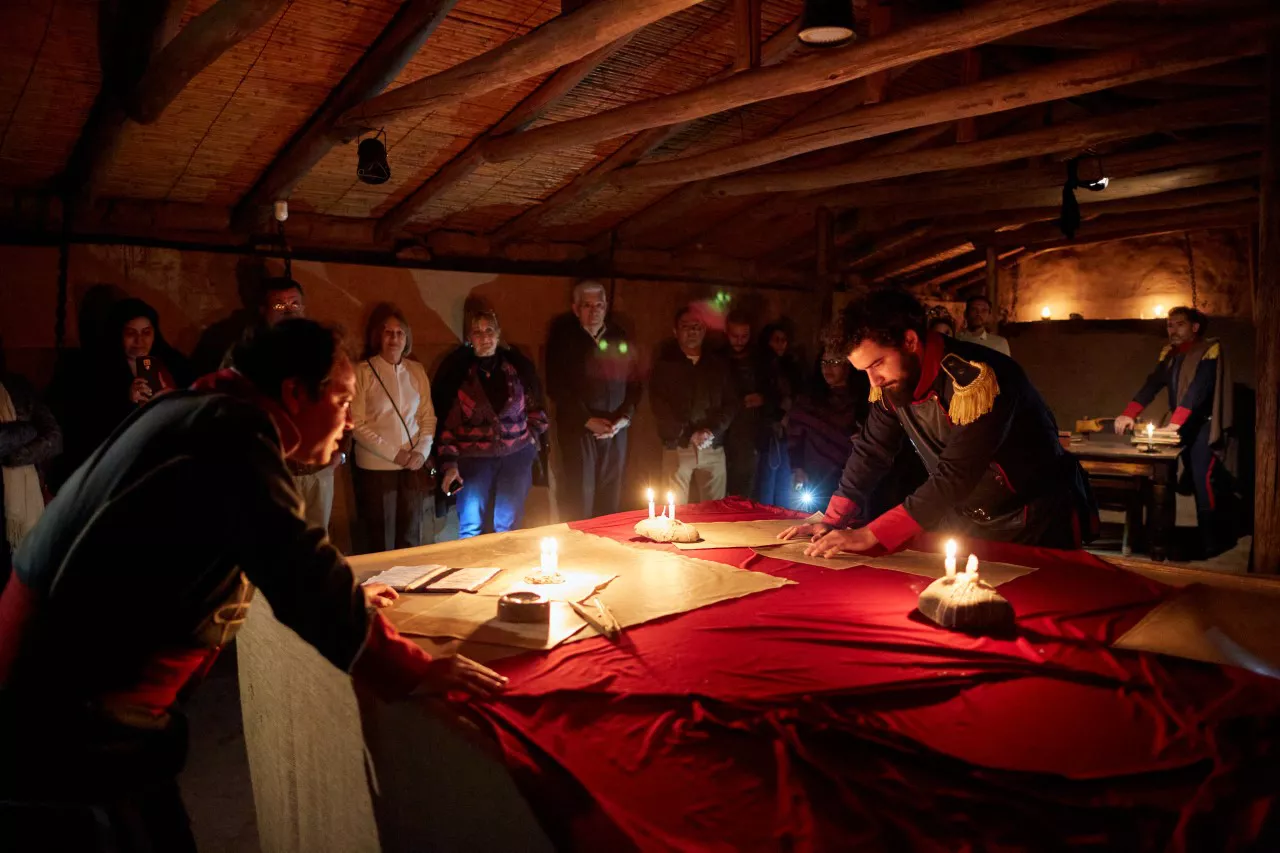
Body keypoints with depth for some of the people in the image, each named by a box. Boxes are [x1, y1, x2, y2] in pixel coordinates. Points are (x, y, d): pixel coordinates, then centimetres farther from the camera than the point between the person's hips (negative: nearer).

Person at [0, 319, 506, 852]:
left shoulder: (205, 414, 12)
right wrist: (411, 672, -19)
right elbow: (297, 564, -25)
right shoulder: (232, 426, -20)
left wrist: (343, 597, 28)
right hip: (72, 714, -10)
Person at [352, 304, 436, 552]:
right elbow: (357, 424, -9)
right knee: (382, 541, 5)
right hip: (377, 467, -3)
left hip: (414, 467, 3)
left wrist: (422, 451, -8)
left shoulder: (417, 371, 7)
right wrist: (393, 453, -14)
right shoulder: (363, 372, -5)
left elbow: (429, 416, 8)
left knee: (411, 538, 11)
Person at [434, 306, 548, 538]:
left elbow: (536, 408, 15)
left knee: (507, 526, 10)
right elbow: (446, 422, -4)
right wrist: (449, 463, -11)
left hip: (516, 456, 2)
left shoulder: (518, 365, 2)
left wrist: (531, 436, 3)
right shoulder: (455, 369, -4)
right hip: (473, 459, -2)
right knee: (472, 530, 2)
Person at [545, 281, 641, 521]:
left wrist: (625, 417, -4)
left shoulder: (620, 339, 12)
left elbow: (634, 383, 12)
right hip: (578, 428, -3)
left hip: (616, 429, 3)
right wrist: (587, 420, -12)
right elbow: (556, 386, -5)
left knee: (610, 499, 3)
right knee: (580, 497, -5)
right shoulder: (563, 337, 1)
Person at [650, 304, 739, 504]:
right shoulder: (665, 362, 5)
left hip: (713, 448, 3)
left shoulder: (718, 364, 14)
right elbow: (658, 403, -3)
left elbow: (731, 403, 10)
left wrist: (713, 431, -7)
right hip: (678, 447, -2)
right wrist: (687, 434, -11)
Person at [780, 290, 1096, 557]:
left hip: (1037, 520, -6)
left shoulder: (978, 378, -30)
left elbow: (955, 477, -34)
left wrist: (869, 536, -36)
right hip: (969, 518, 6)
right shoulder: (892, 380, -8)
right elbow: (871, 452, 1)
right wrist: (832, 521, -9)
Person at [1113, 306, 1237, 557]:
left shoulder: (1210, 350, -8)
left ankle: (1213, 543, -6)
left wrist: (1174, 423, -31)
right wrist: (1128, 414, -13)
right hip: (1185, 428, 7)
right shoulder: (1170, 354, 13)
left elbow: (1199, 388, -20)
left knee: (1204, 481, -13)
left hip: (1205, 426, -7)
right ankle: (1222, 535, 20)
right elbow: (1152, 385, 3)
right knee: (1195, 481, 8)